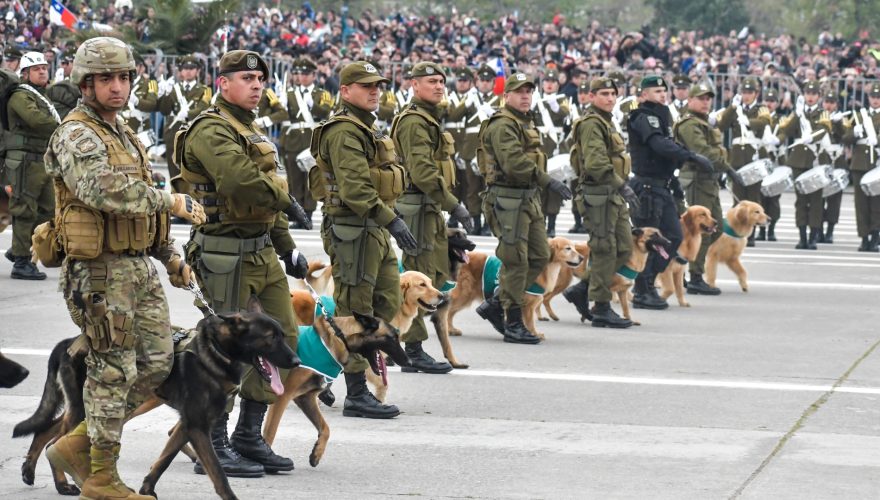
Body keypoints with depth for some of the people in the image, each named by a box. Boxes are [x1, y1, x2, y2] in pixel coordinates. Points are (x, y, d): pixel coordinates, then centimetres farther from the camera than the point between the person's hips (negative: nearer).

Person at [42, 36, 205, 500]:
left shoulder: (124, 134, 18)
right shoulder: (76, 136, -12)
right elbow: (104, 189, -31)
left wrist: (170, 254, 23)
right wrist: (170, 200, -30)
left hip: (140, 267, 9)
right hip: (101, 270, -9)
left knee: (157, 362, 10)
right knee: (113, 371, -3)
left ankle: (77, 444, 19)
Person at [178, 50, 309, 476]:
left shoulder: (252, 131, 20)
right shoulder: (212, 130, -13)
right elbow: (240, 181, -30)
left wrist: (288, 249, 21)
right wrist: (286, 200, -15)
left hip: (262, 252, 10)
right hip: (227, 253, -10)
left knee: (282, 337, 10)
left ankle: (249, 439, 19)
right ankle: (213, 448, 3)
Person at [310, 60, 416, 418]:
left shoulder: (365, 128, 20)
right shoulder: (344, 132, -14)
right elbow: (354, 188, -26)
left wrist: (387, 222, 26)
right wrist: (391, 220, -30)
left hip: (375, 229, 10)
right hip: (352, 230, -10)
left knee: (388, 304, 12)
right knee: (356, 313, -5)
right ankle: (357, 395, -1)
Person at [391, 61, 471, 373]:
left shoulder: (429, 120, 21)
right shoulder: (414, 121, -14)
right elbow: (422, 172, -23)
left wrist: (450, 207, 23)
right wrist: (454, 206, -24)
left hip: (431, 208, 11)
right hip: (418, 207, -11)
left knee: (436, 275, 12)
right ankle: (413, 350, -4)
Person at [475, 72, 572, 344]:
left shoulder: (526, 123, 19)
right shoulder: (502, 125, -13)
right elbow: (514, 163, -25)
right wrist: (548, 181, -29)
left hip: (529, 199, 10)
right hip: (508, 199, -10)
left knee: (540, 255, 10)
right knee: (516, 262, -7)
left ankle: (494, 305, 18)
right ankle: (513, 325, 0)